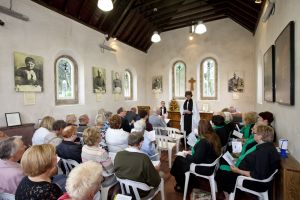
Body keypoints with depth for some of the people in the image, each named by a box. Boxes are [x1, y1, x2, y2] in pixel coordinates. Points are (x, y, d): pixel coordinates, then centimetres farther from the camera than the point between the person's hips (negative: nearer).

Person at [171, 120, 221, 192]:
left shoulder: (203, 141, -29)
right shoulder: (214, 137, -2)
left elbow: (196, 160, -26)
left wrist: (187, 155, -9)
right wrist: (192, 152, 6)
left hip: (204, 168, -8)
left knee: (178, 159, 6)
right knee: (180, 158, 15)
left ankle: (182, 186, 26)